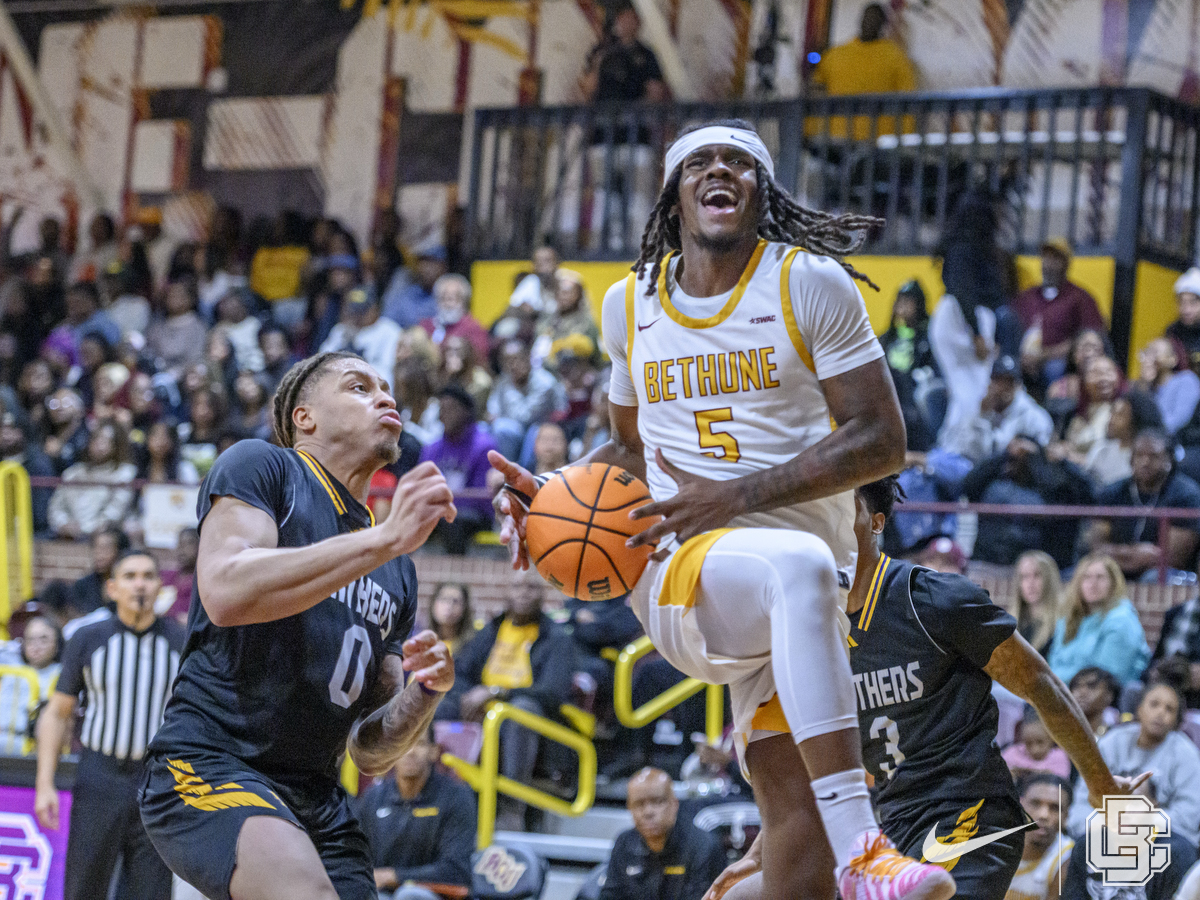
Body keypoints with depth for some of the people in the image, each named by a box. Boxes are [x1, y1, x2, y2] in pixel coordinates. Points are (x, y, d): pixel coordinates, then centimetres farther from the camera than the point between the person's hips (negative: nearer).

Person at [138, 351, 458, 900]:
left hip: (316, 797, 8)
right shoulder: (259, 466, 2)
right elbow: (225, 593, -19)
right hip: (207, 763, -8)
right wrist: (385, 539, -20)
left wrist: (424, 693, -2)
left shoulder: (397, 571, 21)